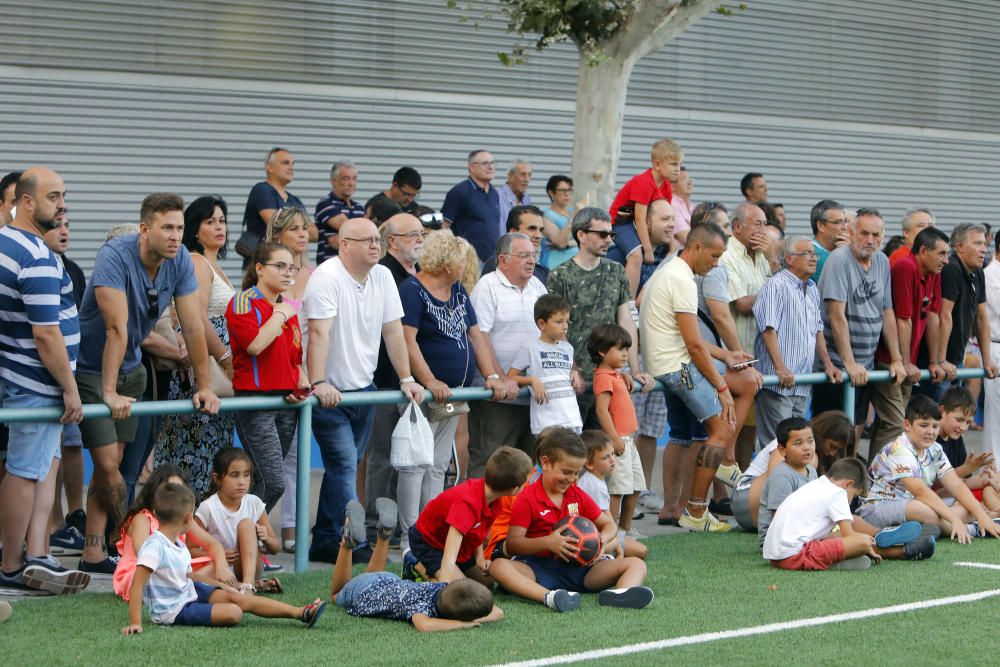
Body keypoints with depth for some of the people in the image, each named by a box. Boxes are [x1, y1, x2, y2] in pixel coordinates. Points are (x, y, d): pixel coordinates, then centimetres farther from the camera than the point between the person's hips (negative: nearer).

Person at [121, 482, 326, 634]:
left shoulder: (177, 545, 3)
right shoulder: (154, 548, -27)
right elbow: (136, 587, -28)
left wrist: (224, 587, 17)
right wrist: (135, 623, -34)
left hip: (188, 592, 9)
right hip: (173, 610, -9)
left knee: (237, 597, -4)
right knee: (233, 613, -22)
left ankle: (300, 613, -4)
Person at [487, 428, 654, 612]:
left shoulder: (578, 496, 15)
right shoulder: (527, 499, -1)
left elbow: (609, 525, 21)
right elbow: (512, 545, -9)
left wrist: (603, 538, -5)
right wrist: (547, 542, -25)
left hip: (577, 568, 5)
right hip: (539, 568, -5)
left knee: (636, 564, -12)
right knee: (498, 566, -35)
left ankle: (619, 594, -49)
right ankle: (548, 597, -59)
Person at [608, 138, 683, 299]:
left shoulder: (666, 185, 3)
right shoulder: (643, 183, -25)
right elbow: (640, 219, -26)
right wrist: (648, 249, -25)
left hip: (639, 224, 10)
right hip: (621, 221, -10)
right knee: (637, 255, -32)